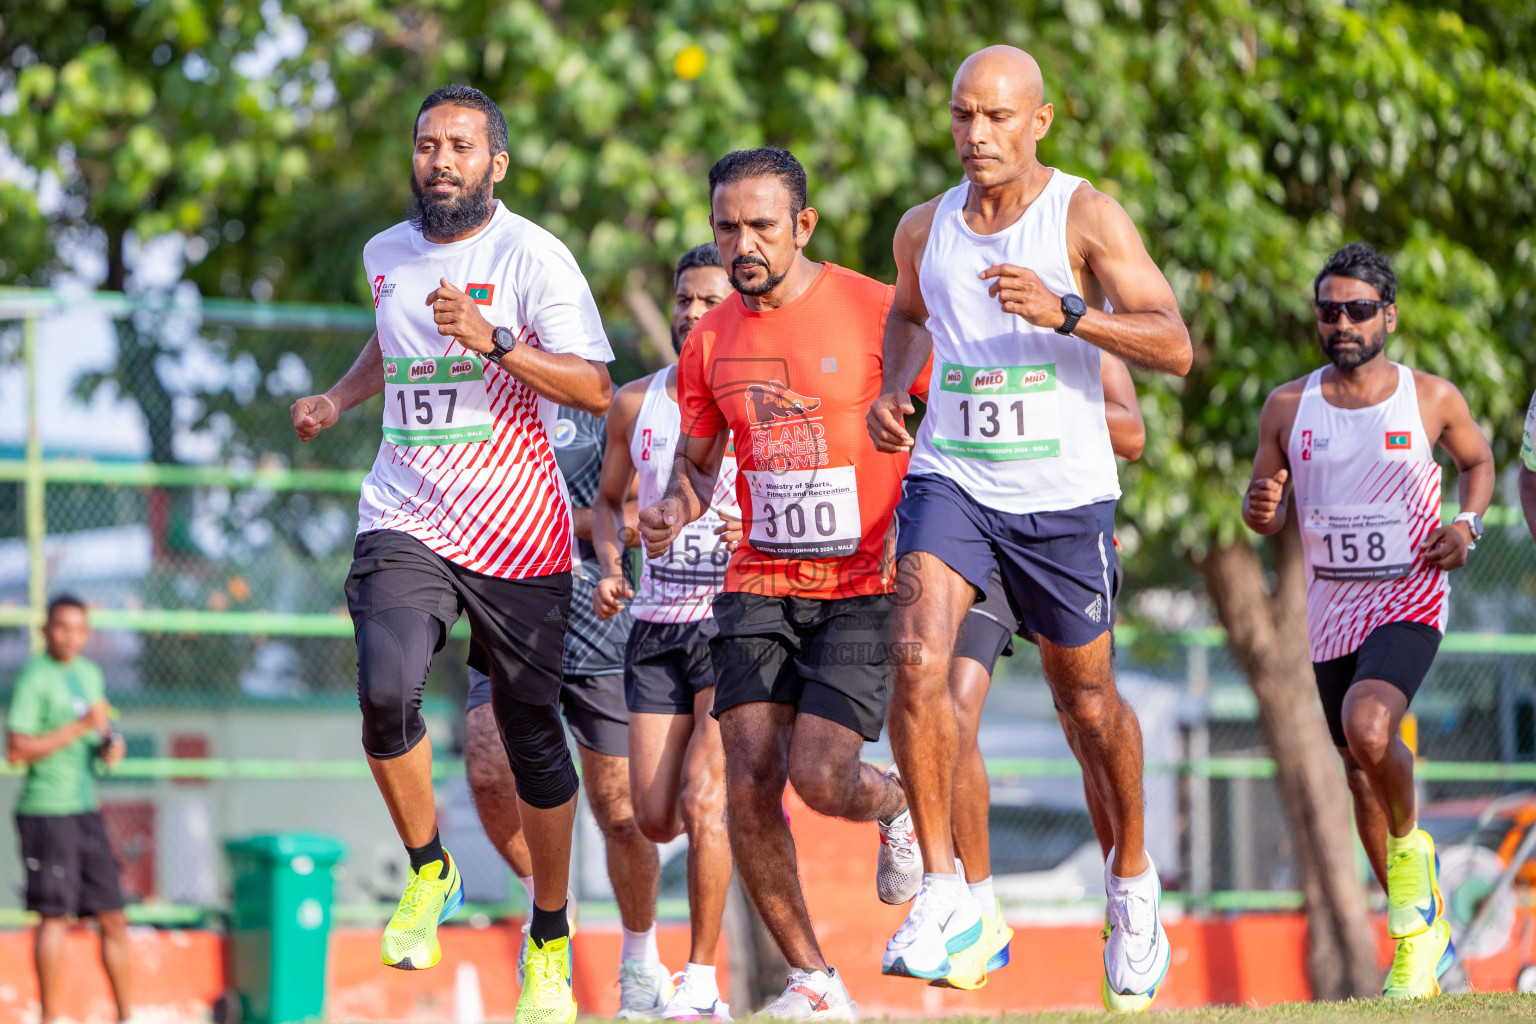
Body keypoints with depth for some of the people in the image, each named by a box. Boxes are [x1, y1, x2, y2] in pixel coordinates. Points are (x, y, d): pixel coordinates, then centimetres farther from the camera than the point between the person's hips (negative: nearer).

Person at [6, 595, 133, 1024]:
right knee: (55, 916, -9)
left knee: (113, 919, 9)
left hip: (86, 809, 8)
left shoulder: (90, 673, 14)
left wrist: (111, 744, 5)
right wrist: (81, 727, -20)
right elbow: (16, 749, -19)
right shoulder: (35, 679, -10)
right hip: (47, 812, -8)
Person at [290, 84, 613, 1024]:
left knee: (533, 735, 5)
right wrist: (339, 399, 18)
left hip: (517, 532, -3)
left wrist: (493, 344, -27)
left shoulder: (532, 256, -8)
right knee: (386, 691, -23)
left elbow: (594, 390, -16)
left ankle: (551, 935, 24)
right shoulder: (388, 254, 9)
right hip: (405, 522, 3)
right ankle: (429, 871, 1)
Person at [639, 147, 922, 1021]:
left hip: (864, 585, -4)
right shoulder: (710, 341, 6)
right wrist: (675, 510, -3)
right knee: (750, 779, -8)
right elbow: (698, 462, 19)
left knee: (819, 776, -16)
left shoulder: (876, 312, -9)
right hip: (759, 584, 4)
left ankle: (902, 807, 22)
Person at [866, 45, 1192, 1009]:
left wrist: (1066, 312, -29)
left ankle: (1132, 878, 36)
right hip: (950, 481, 2)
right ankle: (945, 897, -18)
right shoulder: (925, 228, 5)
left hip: (1064, 495, -2)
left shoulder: (1087, 216, -8)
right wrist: (891, 387, 8)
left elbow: (1174, 347, -15)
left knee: (1088, 702, 10)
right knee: (919, 659, -22)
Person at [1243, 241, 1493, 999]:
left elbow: (1477, 459, 15)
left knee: (1368, 726, -31)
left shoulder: (1432, 398, -3)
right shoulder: (1288, 408, 1)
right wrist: (1258, 511, -16)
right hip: (1331, 611, 4)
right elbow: (1265, 509, 8)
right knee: (1360, 771, 11)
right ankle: (1418, 934, 28)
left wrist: (1468, 524, -3)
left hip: (1409, 601, -4)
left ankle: (1412, 845, -2)